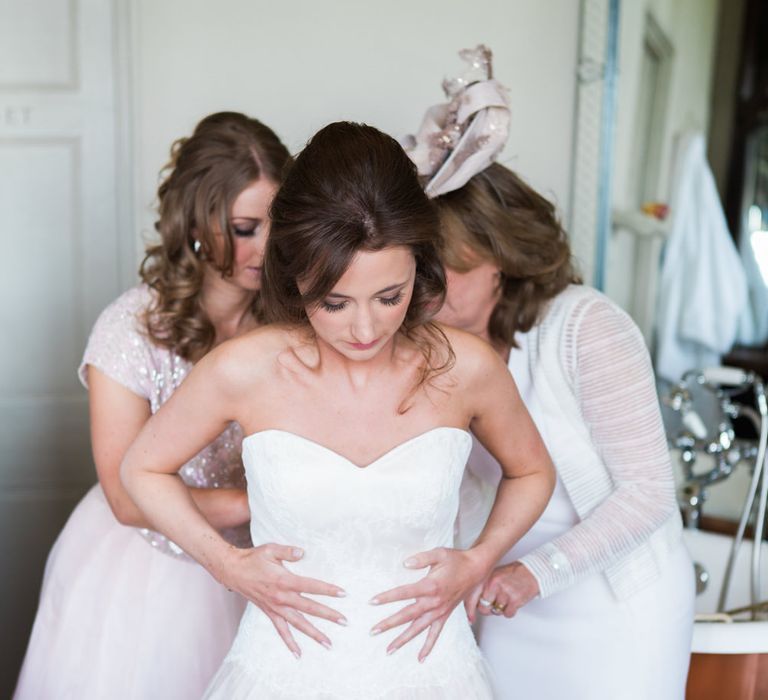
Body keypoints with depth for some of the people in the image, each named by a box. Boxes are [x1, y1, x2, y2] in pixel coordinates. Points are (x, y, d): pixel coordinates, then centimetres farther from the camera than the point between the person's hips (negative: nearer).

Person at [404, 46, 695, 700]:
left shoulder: (587, 327, -24)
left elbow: (649, 492, -19)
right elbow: (471, 481, 4)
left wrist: (536, 570, -26)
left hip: (617, 612, -5)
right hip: (515, 604, 5)